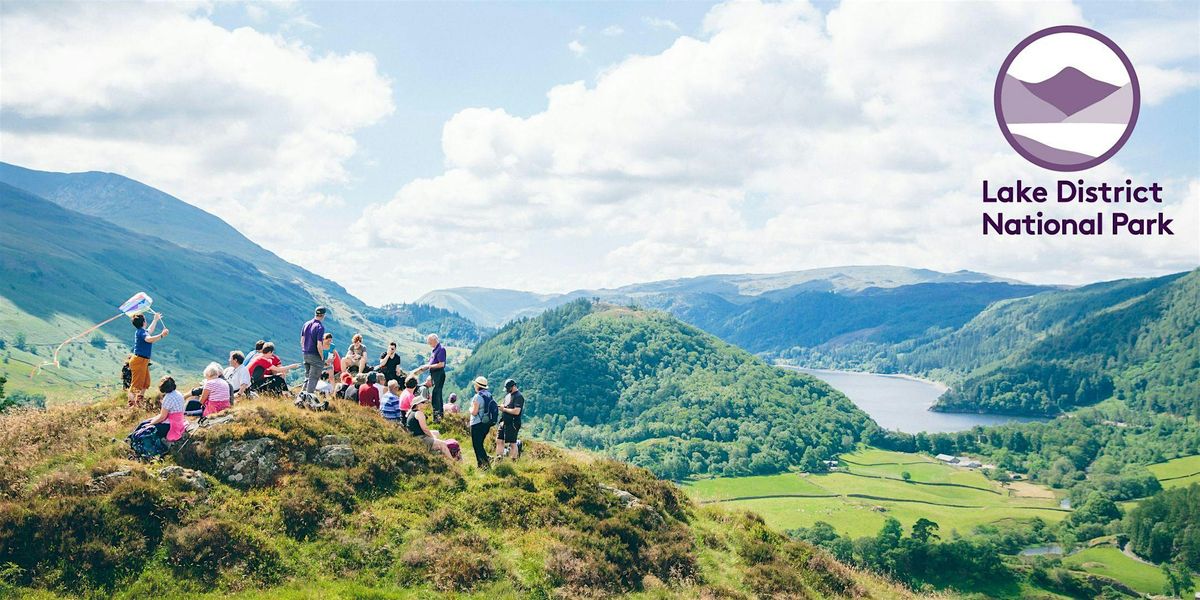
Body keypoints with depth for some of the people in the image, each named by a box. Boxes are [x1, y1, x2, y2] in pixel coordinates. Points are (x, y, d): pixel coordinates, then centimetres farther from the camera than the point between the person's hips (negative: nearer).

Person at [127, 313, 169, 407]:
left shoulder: (142, 331, 15)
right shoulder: (141, 332, -16)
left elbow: (149, 331, 40)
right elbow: (149, 339, -39)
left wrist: (155, 319, 50)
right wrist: (161, 335, -45)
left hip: (143, 361, 11)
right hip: (139, 360, -11)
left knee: (145, 383, 20)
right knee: (136, 384, -10)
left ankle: (139, 401, 29)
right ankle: (132, 404, -10)